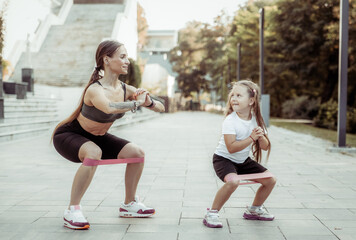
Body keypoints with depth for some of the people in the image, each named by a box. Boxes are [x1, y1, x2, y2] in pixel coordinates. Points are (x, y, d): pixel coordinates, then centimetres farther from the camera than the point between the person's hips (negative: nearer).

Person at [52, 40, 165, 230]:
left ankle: (129, 205, 16)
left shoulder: (125, 89, -11)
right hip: (68, 135, -7)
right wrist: (137, 102, -41)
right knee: (94, 153, -37)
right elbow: (109, 108, -56)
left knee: (136, 153, -2)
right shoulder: (95, 89, -32)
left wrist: (149, 102, -29)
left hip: (96, 137, 7)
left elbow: (161, 108, -7)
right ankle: (72, 210, -21)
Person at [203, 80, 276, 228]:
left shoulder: (256, 119, -4)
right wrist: (251, 138, -32)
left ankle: (254, 210, 29)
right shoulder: (230, 121, -22)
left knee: (270, 180, 7)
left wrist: (260, 137, -22)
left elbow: (265, 147, -1)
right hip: (223, 159, -7)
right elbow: (231, 148, -31)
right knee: (233, 181, -36)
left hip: (243, 161, 7)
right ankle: (212, 213, -20)